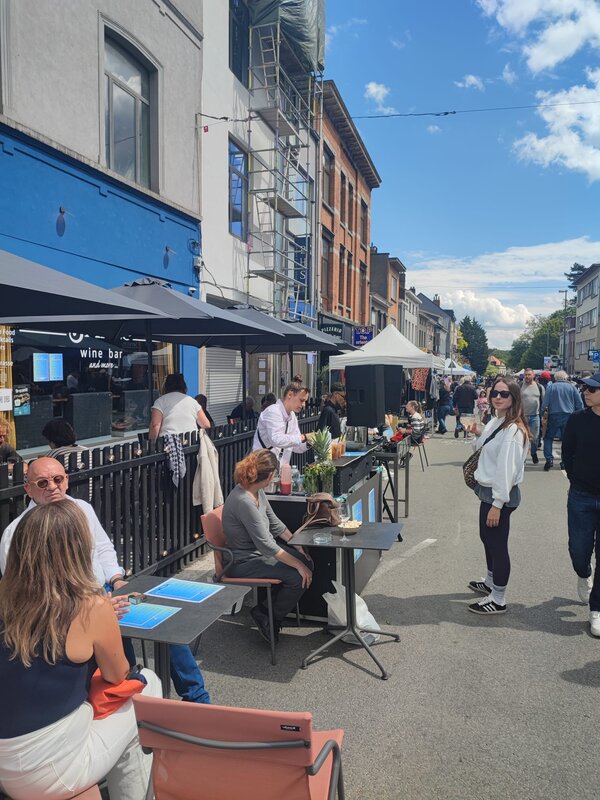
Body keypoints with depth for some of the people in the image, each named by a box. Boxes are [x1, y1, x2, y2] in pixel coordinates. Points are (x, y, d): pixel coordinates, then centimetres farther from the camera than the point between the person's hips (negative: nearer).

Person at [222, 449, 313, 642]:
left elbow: (275, 523, 11)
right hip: (244, 563, -10)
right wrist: (298, 565, -21)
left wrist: (299, 548, 6)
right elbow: (266, 545, -28)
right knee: (299, 577, -20)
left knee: (307, 563, 5)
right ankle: (270, 622, 4)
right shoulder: (243, 501, -30)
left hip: (259, 551, 10)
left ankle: (263, 609, 15)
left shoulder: (257, 491, -1)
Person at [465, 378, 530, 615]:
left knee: (497, 544, 2)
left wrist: (497, 504, -23)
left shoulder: (512, 429, -22)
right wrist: (478, 433, 0)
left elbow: (507, 469, -24)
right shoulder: (495, 421, 6)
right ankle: (490, 582, 44)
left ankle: (498, 600, 16)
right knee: (487, 537, 23)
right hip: (488, 490, 10)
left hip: (500, 495, -10)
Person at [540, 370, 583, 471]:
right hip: (568, 417, 1)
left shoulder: (551, 387, -1)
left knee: (548, 438, 10)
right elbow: (580, 404, 2)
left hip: (554, 416, -1)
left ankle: (549, 459, -3)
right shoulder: (571, 387, 3)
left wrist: (543, 415, 4)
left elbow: (545, 403, -6)